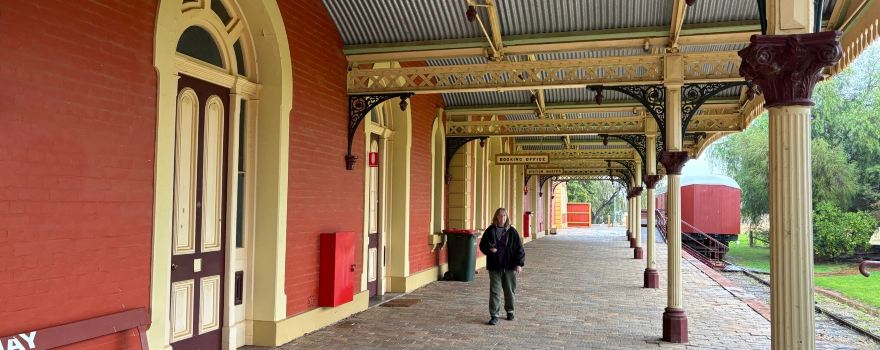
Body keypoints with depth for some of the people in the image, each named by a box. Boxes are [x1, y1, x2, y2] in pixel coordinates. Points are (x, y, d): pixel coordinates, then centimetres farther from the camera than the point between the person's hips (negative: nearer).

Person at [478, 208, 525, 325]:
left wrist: (519, 264, -5)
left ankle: (510, 311, 32)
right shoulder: (490, 231, 1)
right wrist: (489, 249, -15)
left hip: (509, 267, 1)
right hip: (494, 267, 0)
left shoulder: (512, 231, 0)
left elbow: (519, 248, 1)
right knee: (494, 291, -1)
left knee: (510, 290, 12)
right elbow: (482, 245, 7)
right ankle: (494, 315, 4)